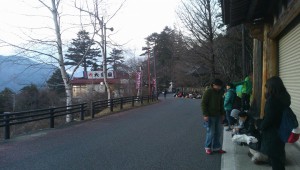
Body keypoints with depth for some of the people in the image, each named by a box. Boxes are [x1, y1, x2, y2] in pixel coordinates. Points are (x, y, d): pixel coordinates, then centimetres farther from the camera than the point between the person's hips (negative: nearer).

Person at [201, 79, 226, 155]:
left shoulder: (220, 92, 12)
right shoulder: (208, 92, -10)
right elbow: (203, 104, -12)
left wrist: (222, 114, 17)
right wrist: (205, 115, -17)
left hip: (217, 116, 7)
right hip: (209, 116, -7)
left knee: (218, 132, 9)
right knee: (210, 132, -5)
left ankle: (216, 147, 19)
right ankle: (208, 148, 10)